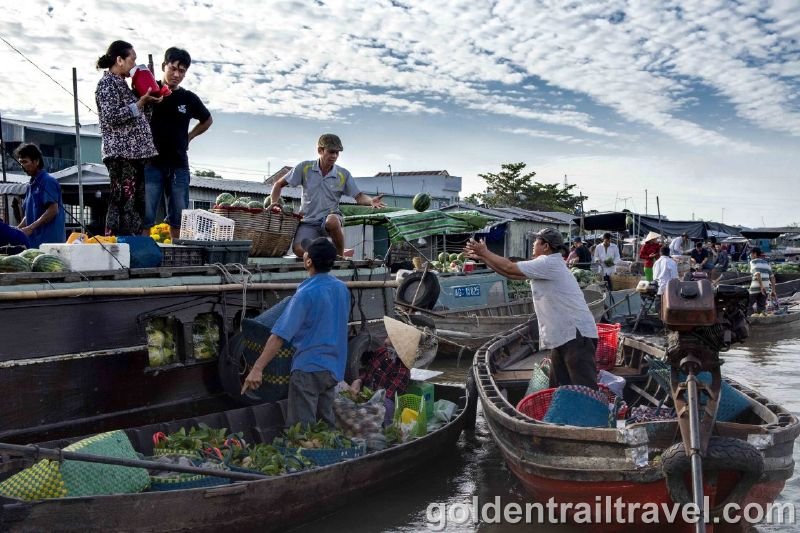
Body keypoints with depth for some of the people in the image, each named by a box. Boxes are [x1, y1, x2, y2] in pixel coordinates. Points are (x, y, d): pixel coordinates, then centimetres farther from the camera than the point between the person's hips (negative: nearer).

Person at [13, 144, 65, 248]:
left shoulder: (48, 181, -7)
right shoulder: (32, 184, 19)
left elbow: (53, 210, -16)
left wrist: (30, 228, -17)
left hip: (48, 240, -8)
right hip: (34, 241, 8)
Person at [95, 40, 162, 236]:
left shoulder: (121, 83, 22)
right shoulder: (107, 83, -4)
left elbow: (138, 115, 25)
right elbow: (112, 117, -16)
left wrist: (149, 100, 12)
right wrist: (141, 102, -13)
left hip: (136, 153, 9)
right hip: (121, 154, -9)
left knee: (137, 204, 7)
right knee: (123, 204, -11)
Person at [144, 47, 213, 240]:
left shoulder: (189, 99, 9)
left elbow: (207, 120, 26)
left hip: (178, 165, 3)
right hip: (151, 164, -3)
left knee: (179, 218, 7)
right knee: (145, 216, -7)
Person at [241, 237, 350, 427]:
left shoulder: (306, 293, -16)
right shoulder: (342, 289, 5)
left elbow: (280, 335, -20)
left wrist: (258, 368, -20)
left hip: (308, 368, -7)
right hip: (333, 368, 7)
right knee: (326, 424, 17)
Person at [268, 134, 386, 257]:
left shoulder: (344, 174, 2)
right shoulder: (305, 168, 1)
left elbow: (359, 197, 3)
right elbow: (279, 184, 8)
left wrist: (371, 201, -19)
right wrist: (274, 202, -8)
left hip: (331, 217, 0)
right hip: (308, 222, 0)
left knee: (332, 220, -40)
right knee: (299, 250, -30)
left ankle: (340, 255, -14)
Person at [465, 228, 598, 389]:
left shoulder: (548, 263, -15)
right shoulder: (545, 265, 16)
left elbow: (509, 268, -14)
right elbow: (511, 273, 16)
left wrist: (485, 252, -1)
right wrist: (481, 257, 14)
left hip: (577, 334, -10)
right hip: (564, 335, 10)